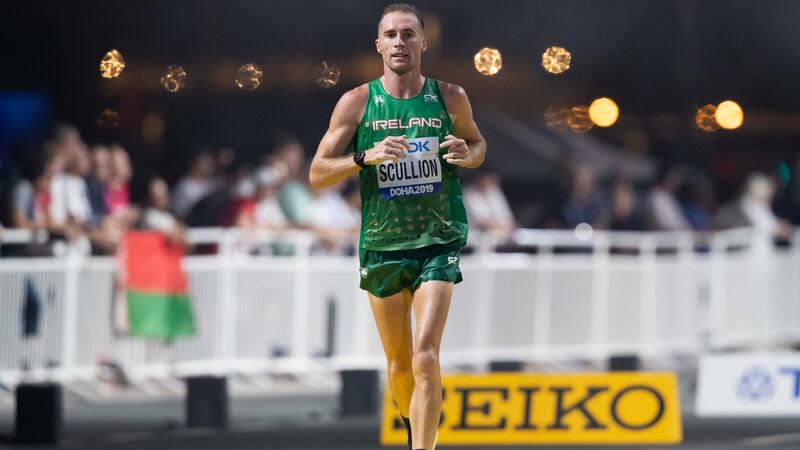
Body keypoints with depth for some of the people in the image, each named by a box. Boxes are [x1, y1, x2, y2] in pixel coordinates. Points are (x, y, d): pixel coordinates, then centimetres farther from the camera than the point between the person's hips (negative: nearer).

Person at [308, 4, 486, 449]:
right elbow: (317, 174, -2)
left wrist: (468, 155, -5)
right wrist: (365, 157, -19)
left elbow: (478, 143, 19)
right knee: (399, 362, 12)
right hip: (382, 245, 1)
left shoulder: (450, 98, 0)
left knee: (426, 358, -17)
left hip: (439, 242, -1)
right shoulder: (357, 103, -2)